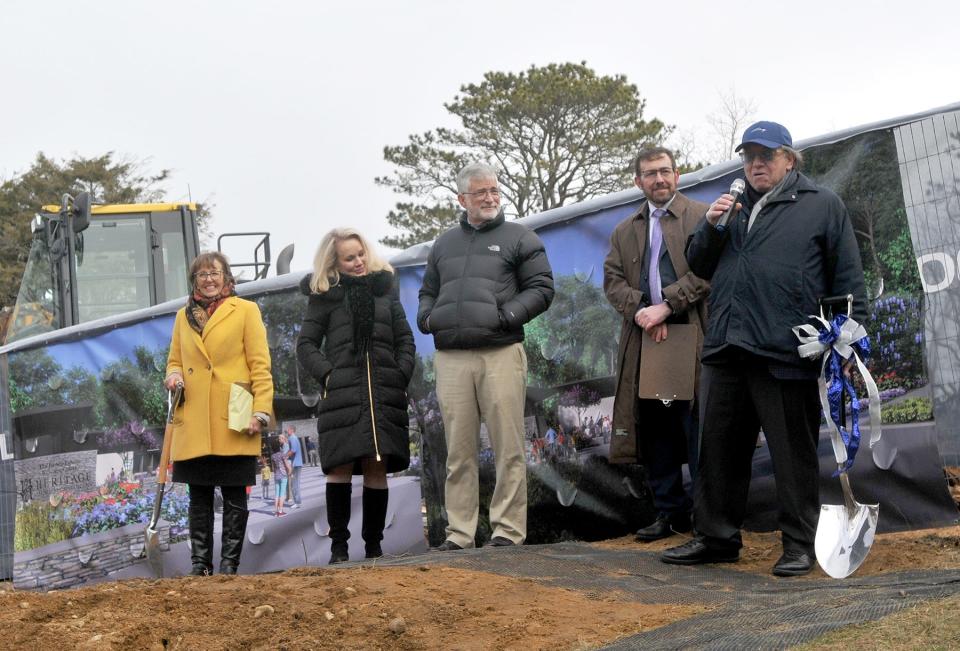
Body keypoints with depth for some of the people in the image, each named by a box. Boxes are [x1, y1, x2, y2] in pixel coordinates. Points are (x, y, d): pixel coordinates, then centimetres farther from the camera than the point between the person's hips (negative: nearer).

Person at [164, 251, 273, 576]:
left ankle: (229, 562, 9)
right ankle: (200, 562, 14)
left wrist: (261, 412, -9)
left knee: (234, 496, 2)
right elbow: (174, 361, 22)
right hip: (193, 422, 3)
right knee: (199, 496, 7)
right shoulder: (183, 316, 15)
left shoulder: (246, 311, 3)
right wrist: (174, 375, -2)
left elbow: (260, 366, -1)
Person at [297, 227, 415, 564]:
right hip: (343, 394, -2)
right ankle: (338, 545, -1)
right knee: (340, 467, -7)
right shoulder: (324, 295, 8)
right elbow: (306, 344, 9)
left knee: (377, 469, 2)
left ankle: (373, 545, 9)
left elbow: (405, 338, 18)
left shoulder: (384, 288, 16)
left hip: (384, 394, 2)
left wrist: (402, 374, 4)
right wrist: (326, 373, -5)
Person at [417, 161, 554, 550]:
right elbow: (428, 292, 28)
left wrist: (507, 316, -11)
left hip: (500, 354, -3)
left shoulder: (519, 238, 9)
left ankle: (508, 530, 1)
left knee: (508, 448, -4)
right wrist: (426, 318, 7)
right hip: (451, 358, 4)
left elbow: (542, 288, 3)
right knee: (459, 451, 5)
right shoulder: (444, 244, 21)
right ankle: (459, 532, 9)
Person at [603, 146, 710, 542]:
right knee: (655, 430, 6)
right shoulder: (625, 231, 20)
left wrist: (665, 306, -15)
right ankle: (669, 511, 14)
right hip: (645, 339, 5)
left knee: (697, 430, -5)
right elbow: (613, 281, 10)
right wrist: (640, 311, -10)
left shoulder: (702, 217, 5)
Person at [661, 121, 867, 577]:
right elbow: (700, 267, 19)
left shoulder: (822, 206, 4)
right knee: (719, 450, 10)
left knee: (794, 455, 1)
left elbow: (848, 279, 2)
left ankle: (799, 545, 10)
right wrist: (710, 226, 1)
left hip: (786, 355, -6)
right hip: (726, 351, 6)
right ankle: (716, 538, 20)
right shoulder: (733, 208, 20)